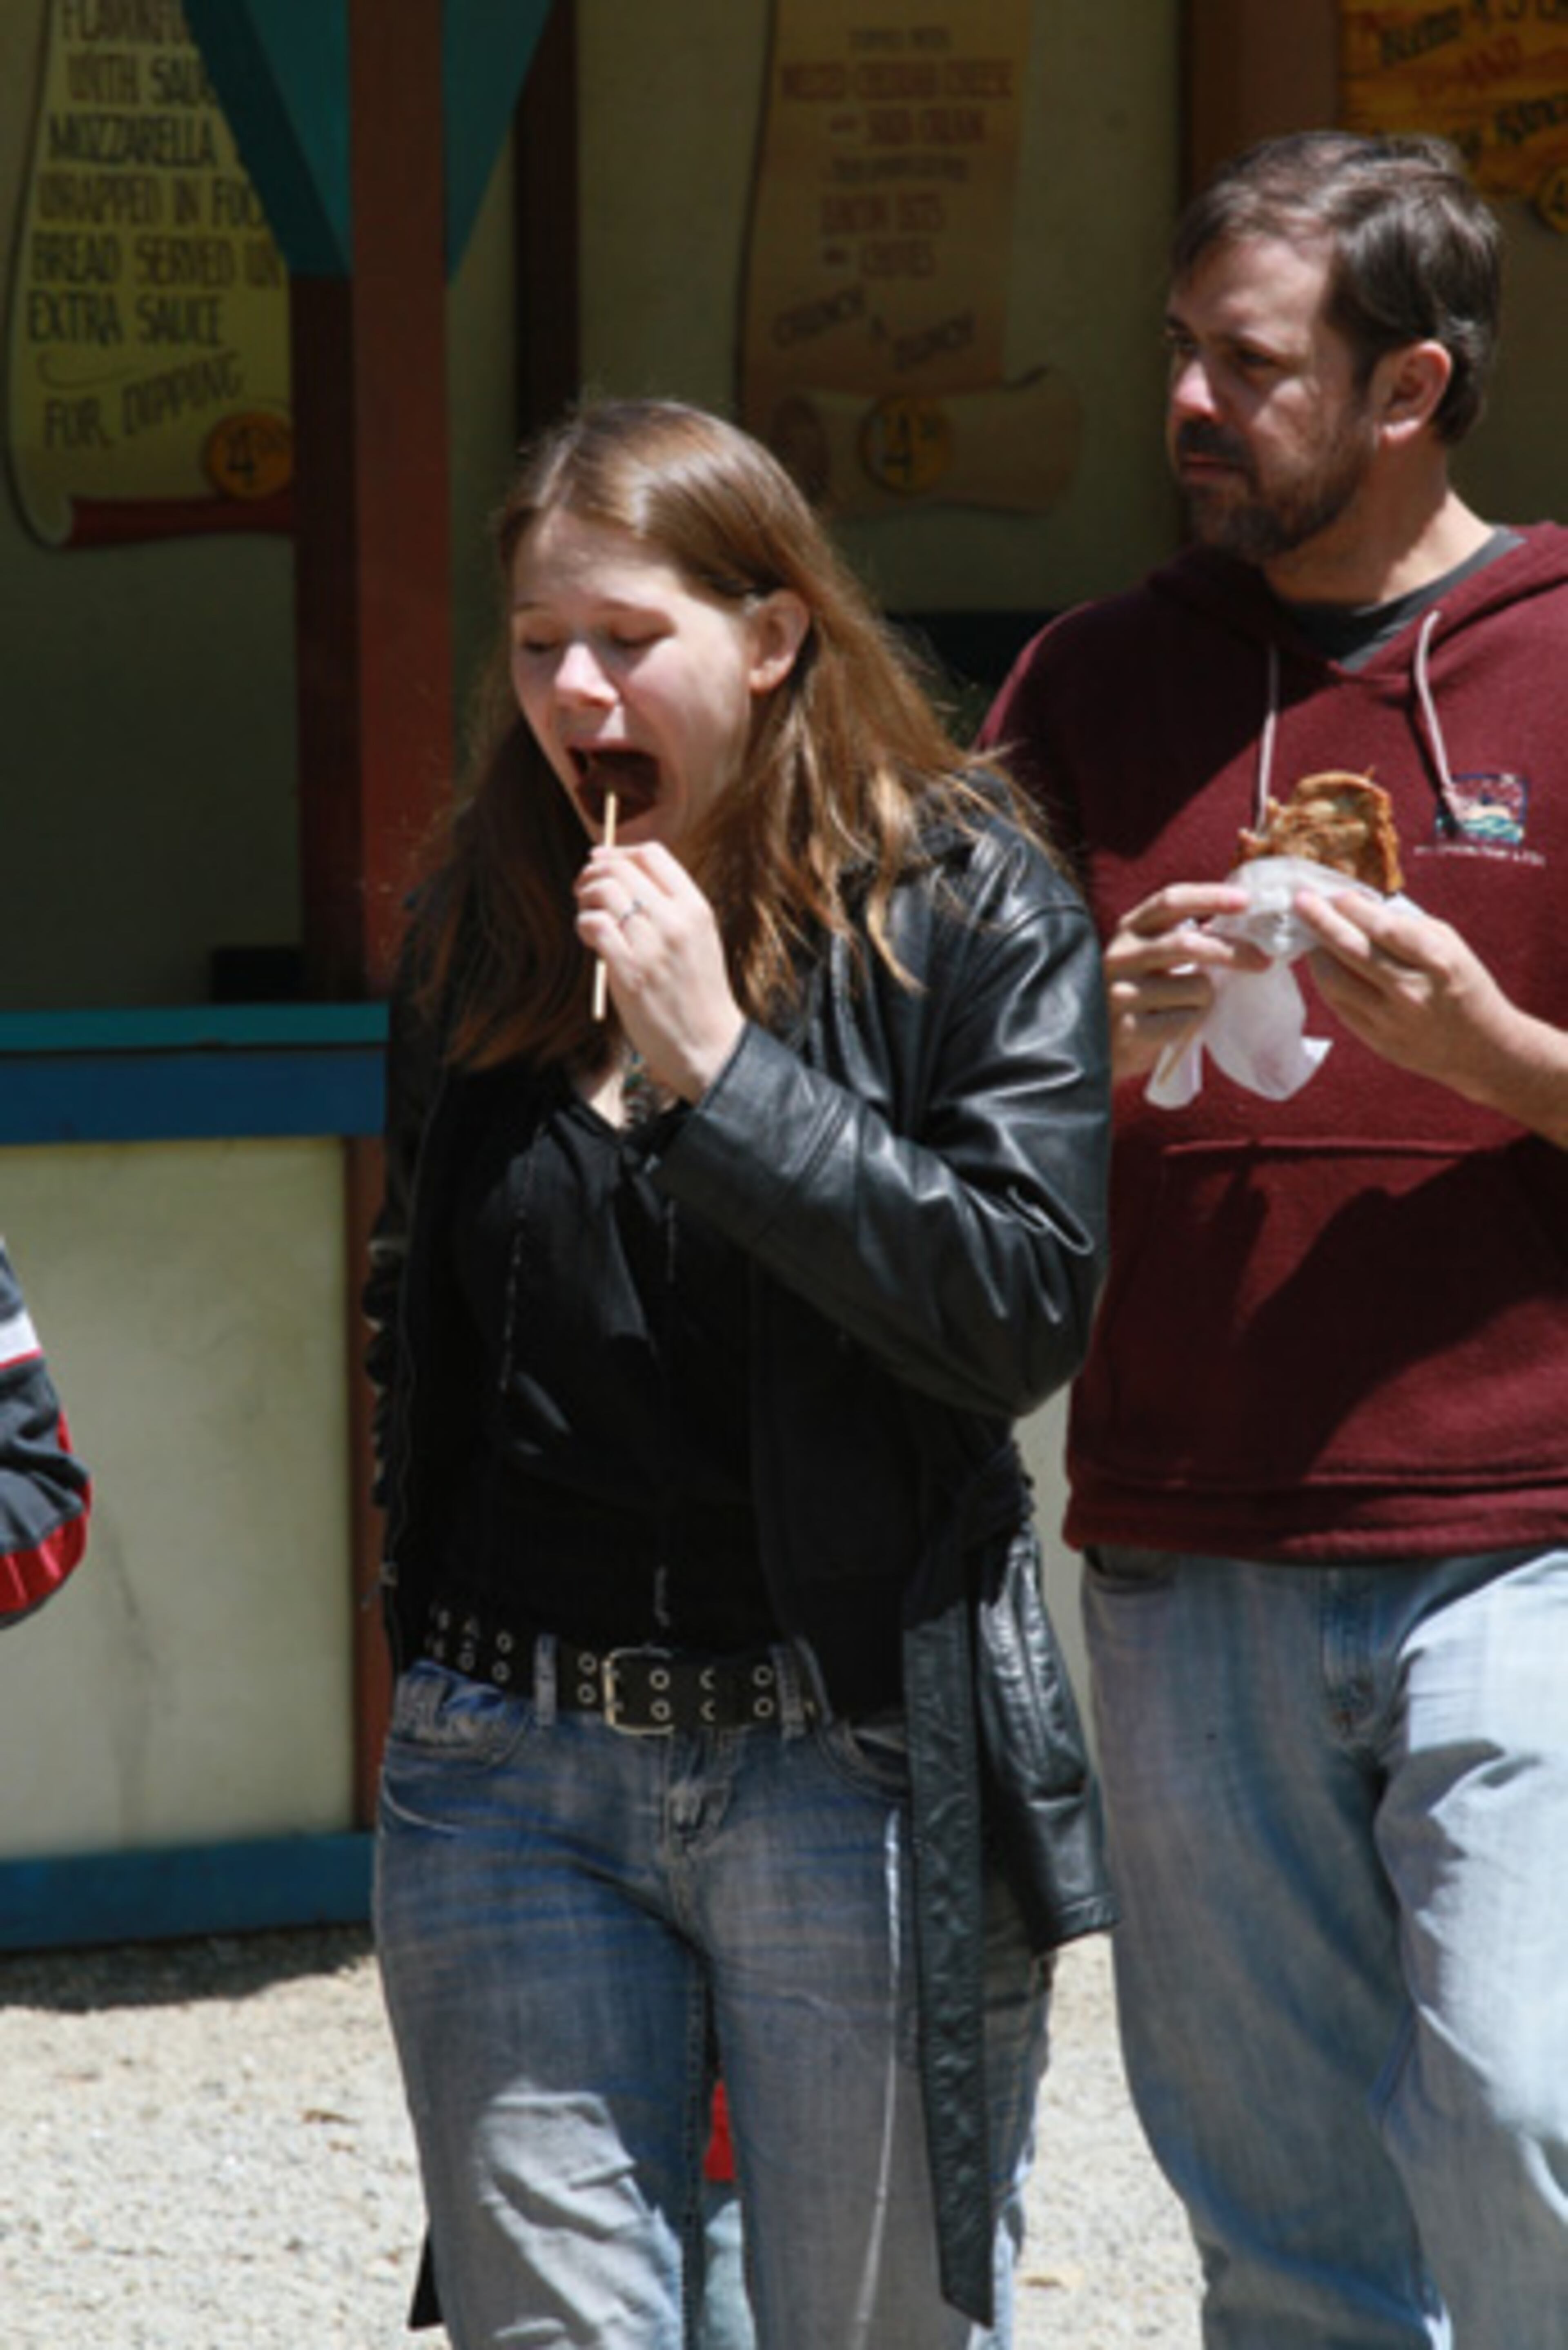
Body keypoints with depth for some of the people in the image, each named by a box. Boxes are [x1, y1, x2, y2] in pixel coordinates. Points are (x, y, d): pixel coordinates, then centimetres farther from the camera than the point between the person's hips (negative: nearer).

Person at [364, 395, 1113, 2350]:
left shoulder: (966, 906, -3)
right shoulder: (476, 928, 10)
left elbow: (1027, 1306, -15)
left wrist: (718, 1068, -18)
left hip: (859, 1765, -3)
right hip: (510, 1778, 4)